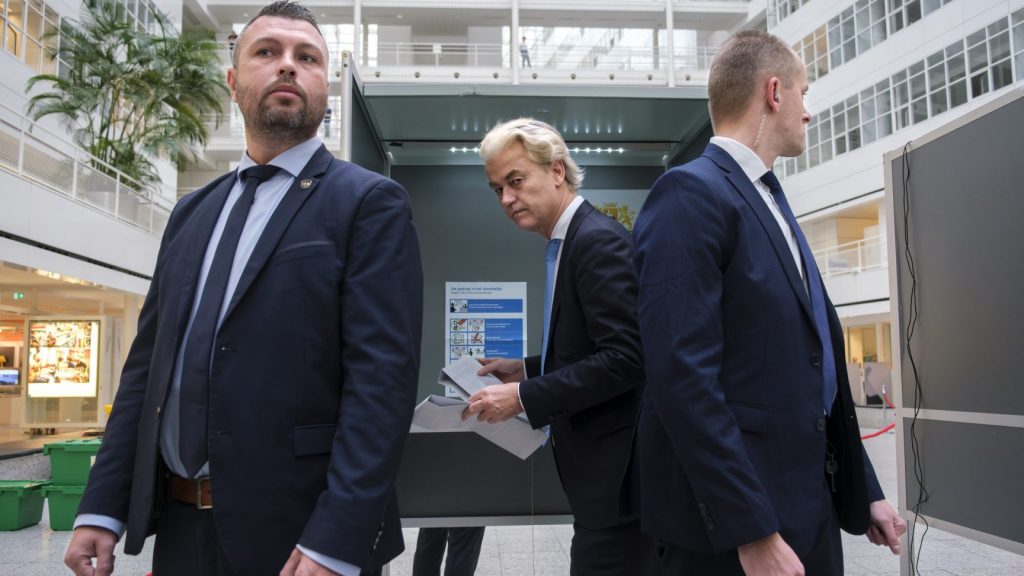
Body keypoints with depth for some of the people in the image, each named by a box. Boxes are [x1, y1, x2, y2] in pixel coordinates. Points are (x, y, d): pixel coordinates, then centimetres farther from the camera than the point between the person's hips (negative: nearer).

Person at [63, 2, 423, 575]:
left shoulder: (370, 203, -7)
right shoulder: (192, 212, 12)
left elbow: (383, 376, -16)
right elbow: (149, 363, 12)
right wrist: (102, 506, 7)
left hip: (297, 530, -5)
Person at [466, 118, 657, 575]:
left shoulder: (598, 240, -17)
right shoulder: (570, 241, 12)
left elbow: (624, 359, -24)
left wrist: (524, 397, -21)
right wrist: (526, 369, 10)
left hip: (616, 465, -10)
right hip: (601, 461, 10)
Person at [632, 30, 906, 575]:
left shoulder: (771, 203, 14)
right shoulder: (690, 193, -14)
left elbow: (814, 365, 16)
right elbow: (683, 375, -23)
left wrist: (863, 491, 16)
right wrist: (752, 531, -22)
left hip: (810, 508, 9)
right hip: (731, 522, -9)